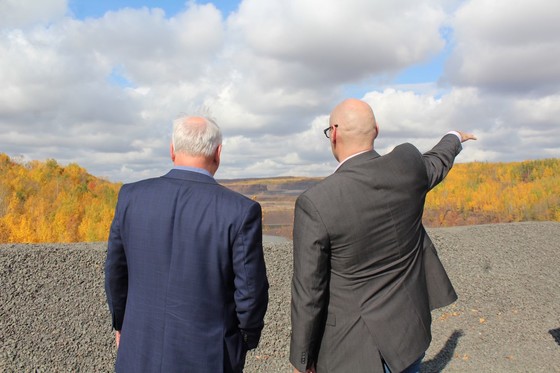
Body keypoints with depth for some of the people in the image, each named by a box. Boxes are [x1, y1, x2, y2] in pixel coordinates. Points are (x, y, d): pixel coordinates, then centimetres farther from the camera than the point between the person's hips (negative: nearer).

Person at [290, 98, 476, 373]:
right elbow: (437, 163, 17)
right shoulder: (408, 165, -10)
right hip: (409, 333, 5)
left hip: (352, 347, -5)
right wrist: (454, 138, 41)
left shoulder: (315, 203, -24)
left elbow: (308, 292, -17)